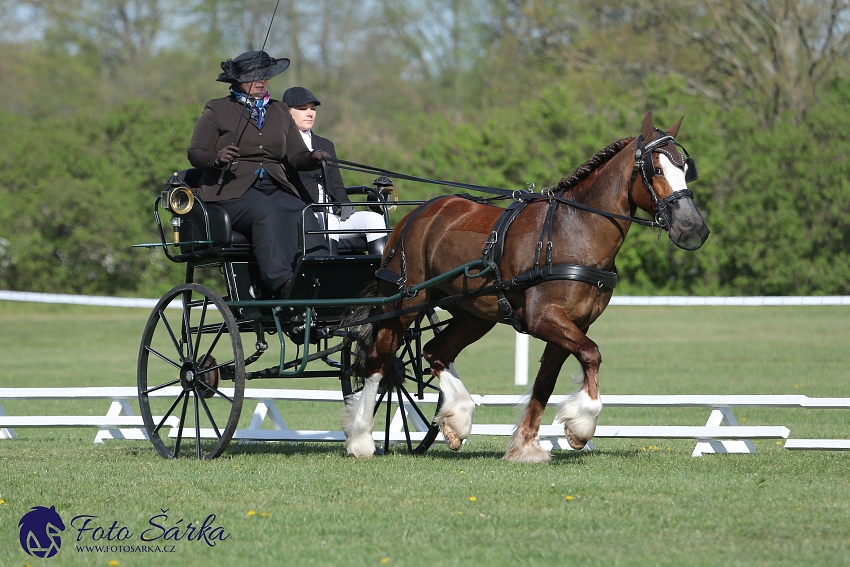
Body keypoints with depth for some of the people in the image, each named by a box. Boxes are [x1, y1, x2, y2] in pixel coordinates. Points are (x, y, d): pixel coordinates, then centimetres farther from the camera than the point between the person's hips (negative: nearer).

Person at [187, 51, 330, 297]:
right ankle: (281, 283, -47)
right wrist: (216, 158, -21)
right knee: (265, 212, -36)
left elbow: (296, 156, 13)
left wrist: (313, 158, -10)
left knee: (303, 215, -28)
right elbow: (195, 153, 1)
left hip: (275, 190, 4)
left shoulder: (280, 112, 21)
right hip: (232, 191, -4)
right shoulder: (217, 111, 9)